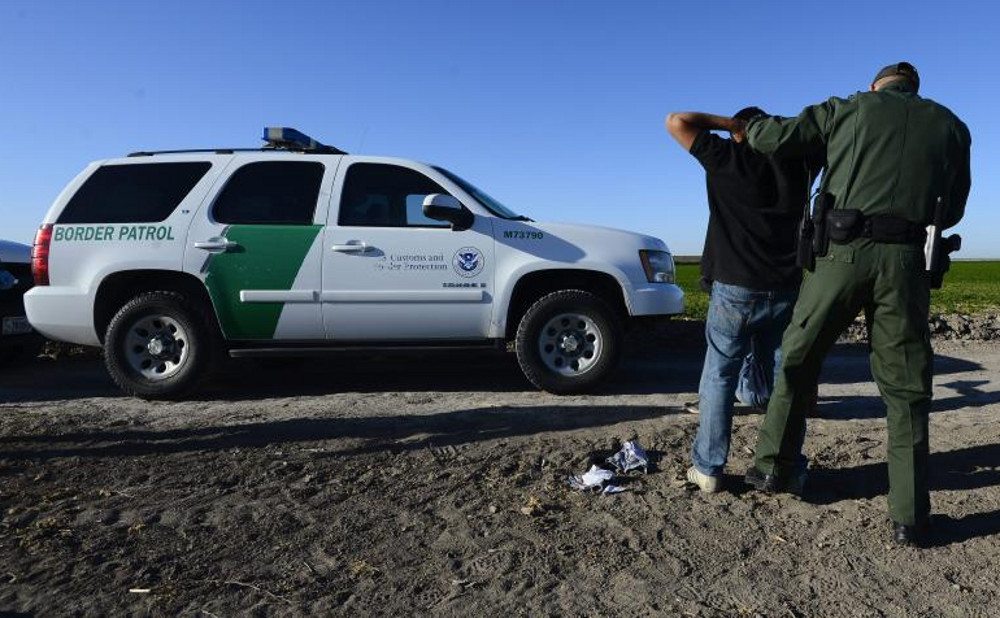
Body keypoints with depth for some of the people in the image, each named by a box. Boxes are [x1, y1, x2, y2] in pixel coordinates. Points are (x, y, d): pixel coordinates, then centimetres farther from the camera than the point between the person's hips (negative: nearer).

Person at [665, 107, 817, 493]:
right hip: (786, 289, 4)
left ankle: (708, 469, 8)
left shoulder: (727, 157, -3)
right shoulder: (795, 164, 8)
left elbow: (677, 122, 0)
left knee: (719, 377, 5)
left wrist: (727, 122, 6)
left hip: (735, 289, -3)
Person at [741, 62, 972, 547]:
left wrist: (753, 122, 28)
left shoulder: (847, 109, 12)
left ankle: (774, 467, 20)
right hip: (905, 260, 2)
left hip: (842, 252, -1)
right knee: (905, 389, 7)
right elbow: (951, 211, 22)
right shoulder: (952, 126, 18)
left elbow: (770, 138, 6)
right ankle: (909, 517, 10)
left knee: (798, 361, 14)